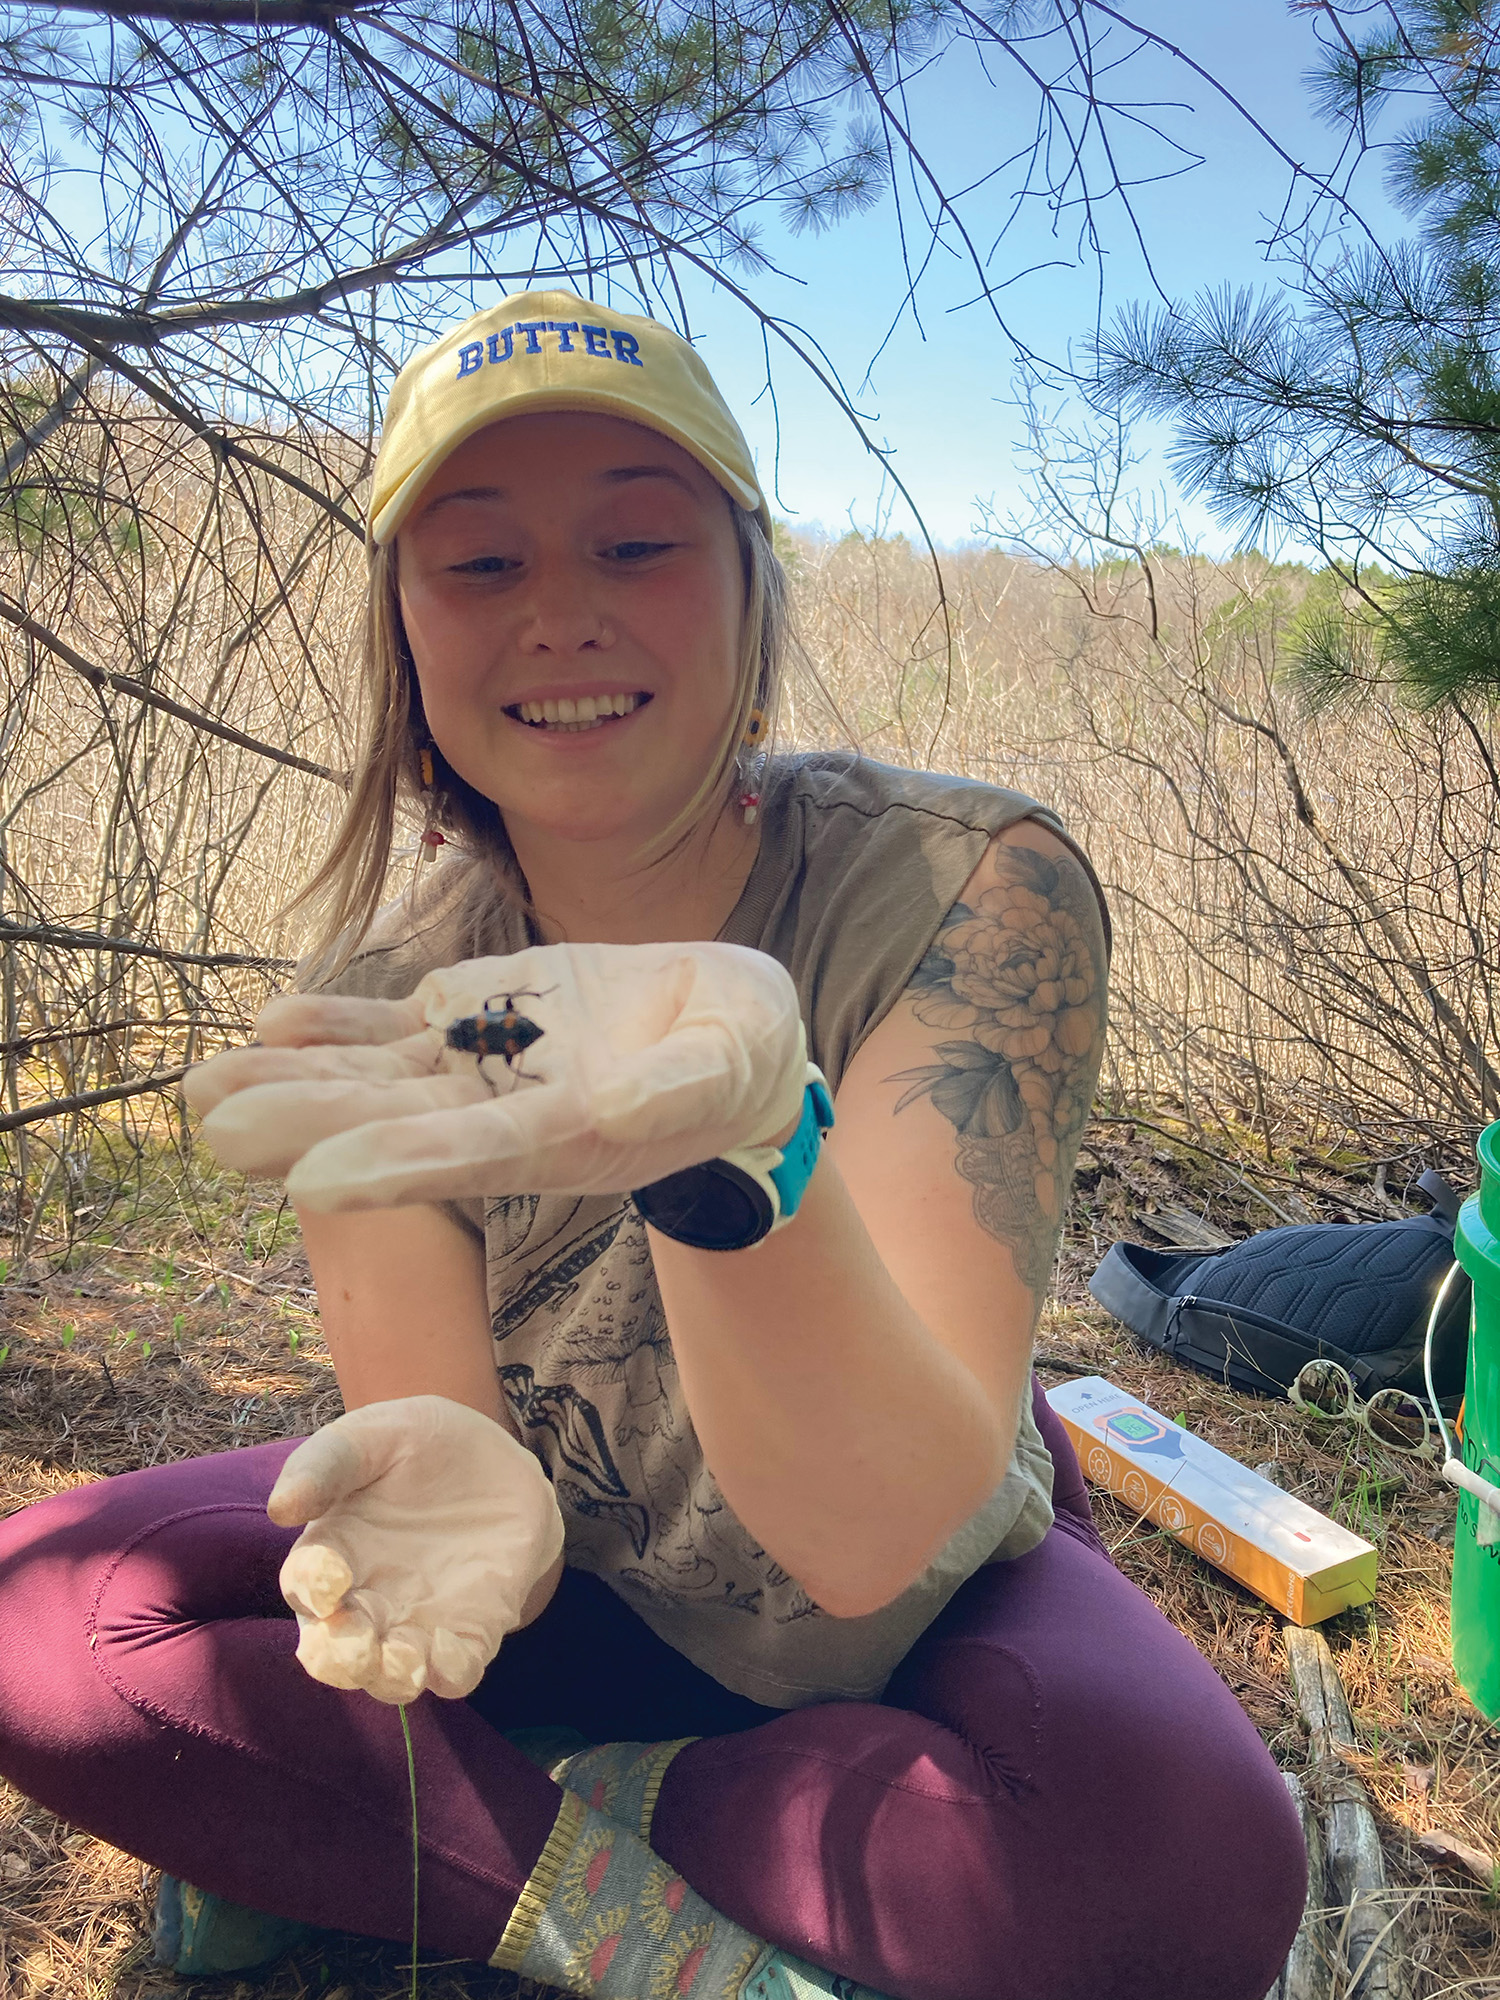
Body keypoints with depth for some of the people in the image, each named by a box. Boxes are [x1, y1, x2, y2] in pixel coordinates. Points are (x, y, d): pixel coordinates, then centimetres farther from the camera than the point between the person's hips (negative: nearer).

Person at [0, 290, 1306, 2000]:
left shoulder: (966, 886, -25)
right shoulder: (382, 1008, -15)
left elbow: (870, 1539, -34)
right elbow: (450, 1438, -16)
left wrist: (740, 1137, -53)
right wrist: (466, 1504, -39)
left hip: (931, 1609, 0)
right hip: (594, 1592, 2)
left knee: (1176, 1846, -33)